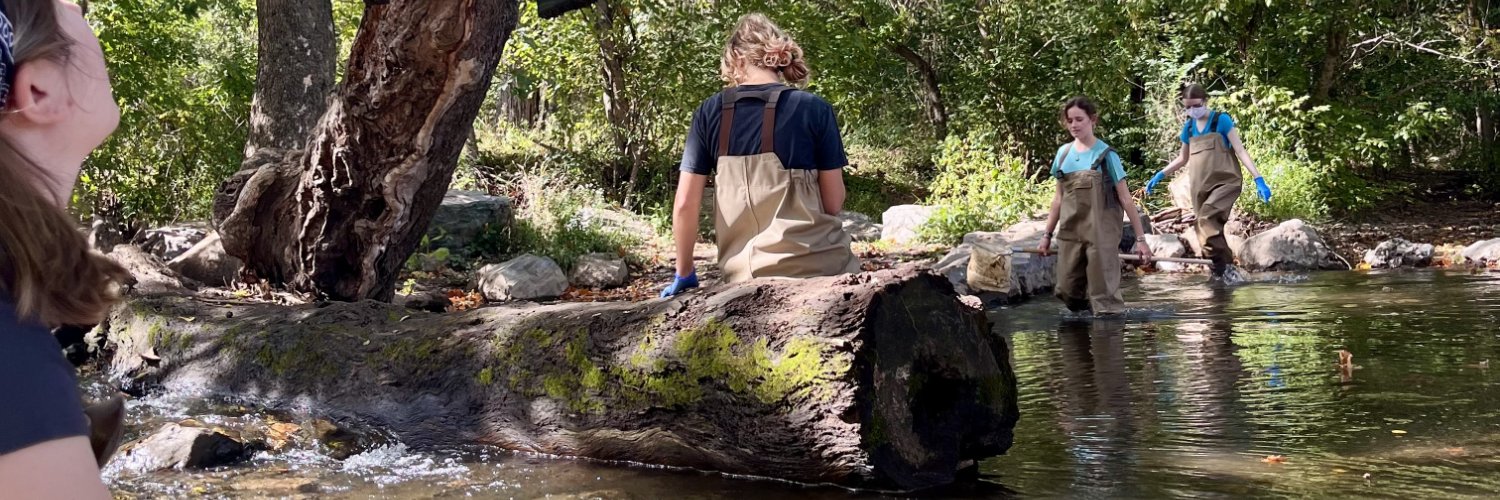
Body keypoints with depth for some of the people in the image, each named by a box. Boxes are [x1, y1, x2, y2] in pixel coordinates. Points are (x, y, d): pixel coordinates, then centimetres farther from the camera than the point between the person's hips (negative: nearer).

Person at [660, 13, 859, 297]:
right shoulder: (814, 108, -2)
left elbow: (685, 204, 3)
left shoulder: (710, 113, 3)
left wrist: (684, 272, 16)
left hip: (746, 275, 2)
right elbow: (834, 202, 1)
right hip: (816, 262, -1)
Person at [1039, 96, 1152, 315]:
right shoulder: (1063, 153, 8)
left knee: (1104, 292, -5)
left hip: (1101, 232, -5)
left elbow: (1125, 199, -5)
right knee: (1068, 290, 6)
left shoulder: (1105, 154, -6)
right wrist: (1047, 234, 16)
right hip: (1070, 232, 5)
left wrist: (1140, 238, -7)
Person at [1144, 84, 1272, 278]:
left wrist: (1259, 179, -14)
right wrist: (1160, 175, 21)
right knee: (1209, 227, 1)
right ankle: (1223, 270, 7)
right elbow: (1183, 158, 28)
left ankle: (1222, 265, -30)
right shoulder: (1189, 127, 14)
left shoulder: (1221, 120, 0)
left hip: (1225, 182, -6)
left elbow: (1240, 151, -5)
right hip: (1201, 188, 6)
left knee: (1207, 219, -30)